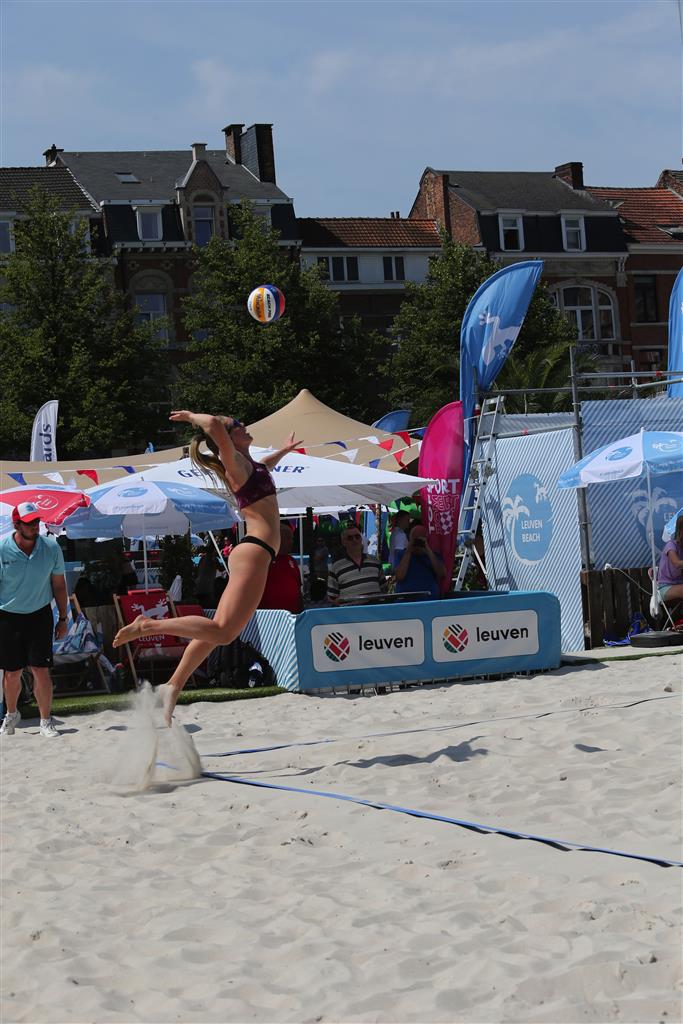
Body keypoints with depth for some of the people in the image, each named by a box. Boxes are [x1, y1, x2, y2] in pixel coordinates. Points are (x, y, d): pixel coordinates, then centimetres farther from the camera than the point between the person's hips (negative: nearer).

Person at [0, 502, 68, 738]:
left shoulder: (51, 548, -7)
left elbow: (59, 585, 4)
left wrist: (62, 618, 6)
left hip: (40, 615, 0)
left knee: (41, 670, -6)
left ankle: (46, 721, 6)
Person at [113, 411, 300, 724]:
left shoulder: (247, 465, 19)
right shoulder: (235, 463, -8)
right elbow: (214, 425, -27)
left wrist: (283, 451, 58)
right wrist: (193, 416, -7)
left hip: (251, 553, 10)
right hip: (255, 551, -10)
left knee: (216, 631, 10)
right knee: (222, 631, -17)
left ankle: (173, 686, 13)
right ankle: (148, 625, -17)